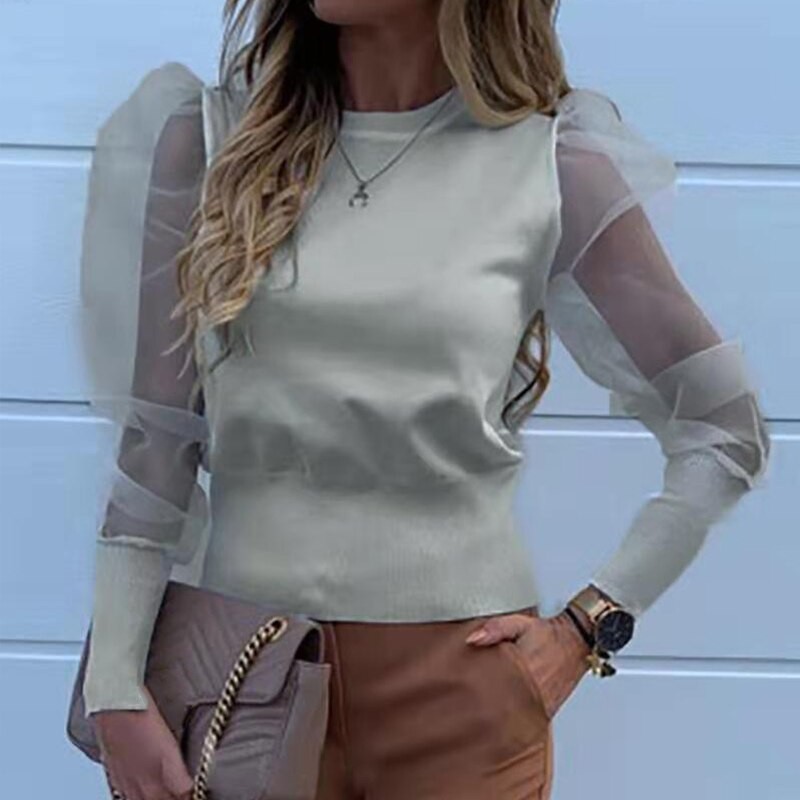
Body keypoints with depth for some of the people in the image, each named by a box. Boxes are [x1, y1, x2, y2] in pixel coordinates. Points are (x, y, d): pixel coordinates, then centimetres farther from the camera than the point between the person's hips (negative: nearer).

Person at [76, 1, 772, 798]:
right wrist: (115, 686, -6)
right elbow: (153, 433, -2)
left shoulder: (551, 165, -4)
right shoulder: (212, 136, -1)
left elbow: (724, 433, 2)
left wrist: (588, 625, -2)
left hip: (462, 679, -1)